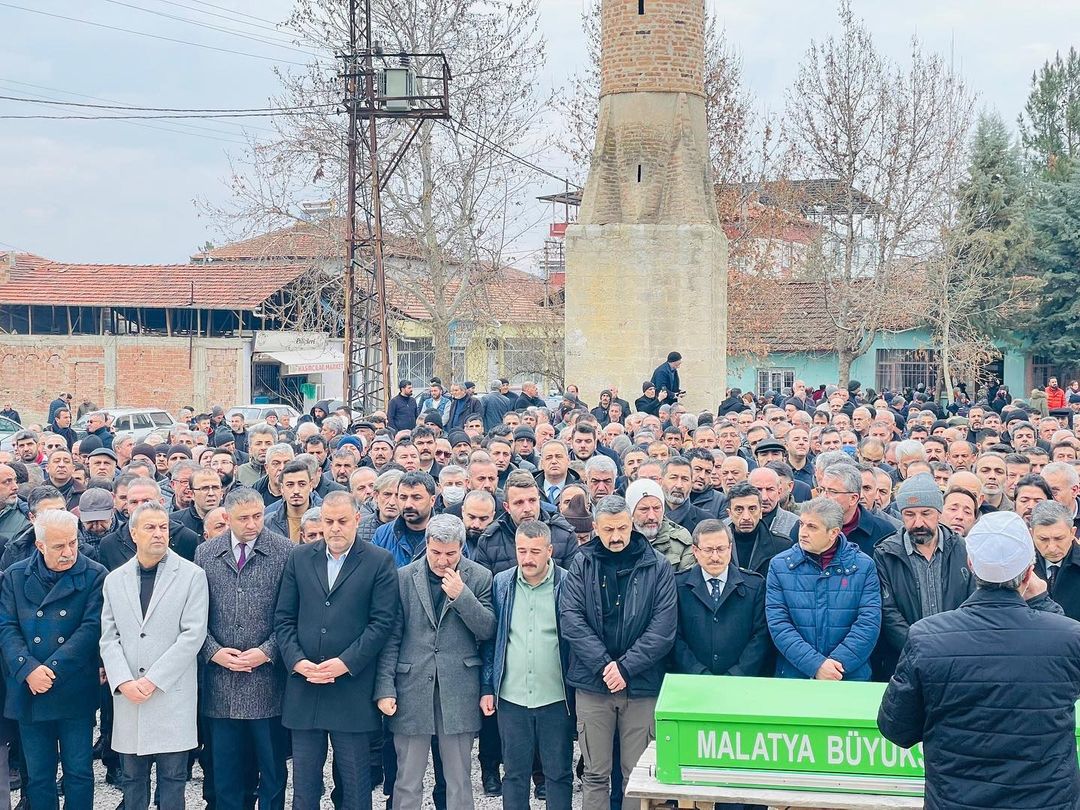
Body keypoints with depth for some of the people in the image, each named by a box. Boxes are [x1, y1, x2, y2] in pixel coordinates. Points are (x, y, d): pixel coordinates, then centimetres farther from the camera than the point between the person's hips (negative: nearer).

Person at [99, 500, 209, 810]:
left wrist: (154, 679, -12)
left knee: (172, 778, 1)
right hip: (127, 694, 3)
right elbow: (109, 636, 7)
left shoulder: (191, 575, -1)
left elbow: (193, 634, -8)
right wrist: (124, 681, -9)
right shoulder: (114, 580, 11)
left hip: (173, 694, -3)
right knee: (132, 776, 10)